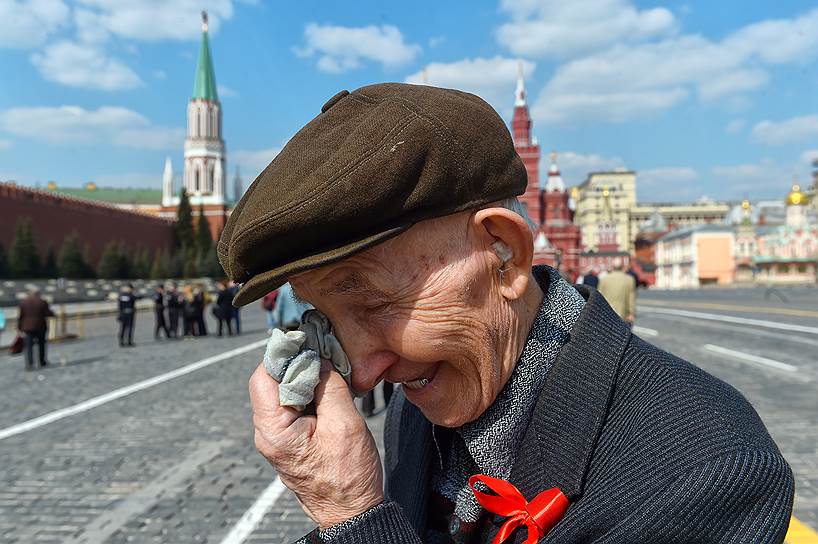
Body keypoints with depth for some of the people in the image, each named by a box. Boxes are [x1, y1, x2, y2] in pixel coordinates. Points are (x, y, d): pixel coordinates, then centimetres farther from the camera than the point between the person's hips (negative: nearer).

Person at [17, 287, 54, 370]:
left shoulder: (23, 302, 0)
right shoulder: (42, 302, -7)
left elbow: (20, 316, 0)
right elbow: (48, 313, -7)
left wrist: (19, 327, 6)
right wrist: (53, 314, 14)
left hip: (28, 327, 1)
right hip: (40, 327, -1)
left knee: (29, 346, 0)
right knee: (41, 344, 14)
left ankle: (30, 364, -12)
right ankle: (42, 362, 21)